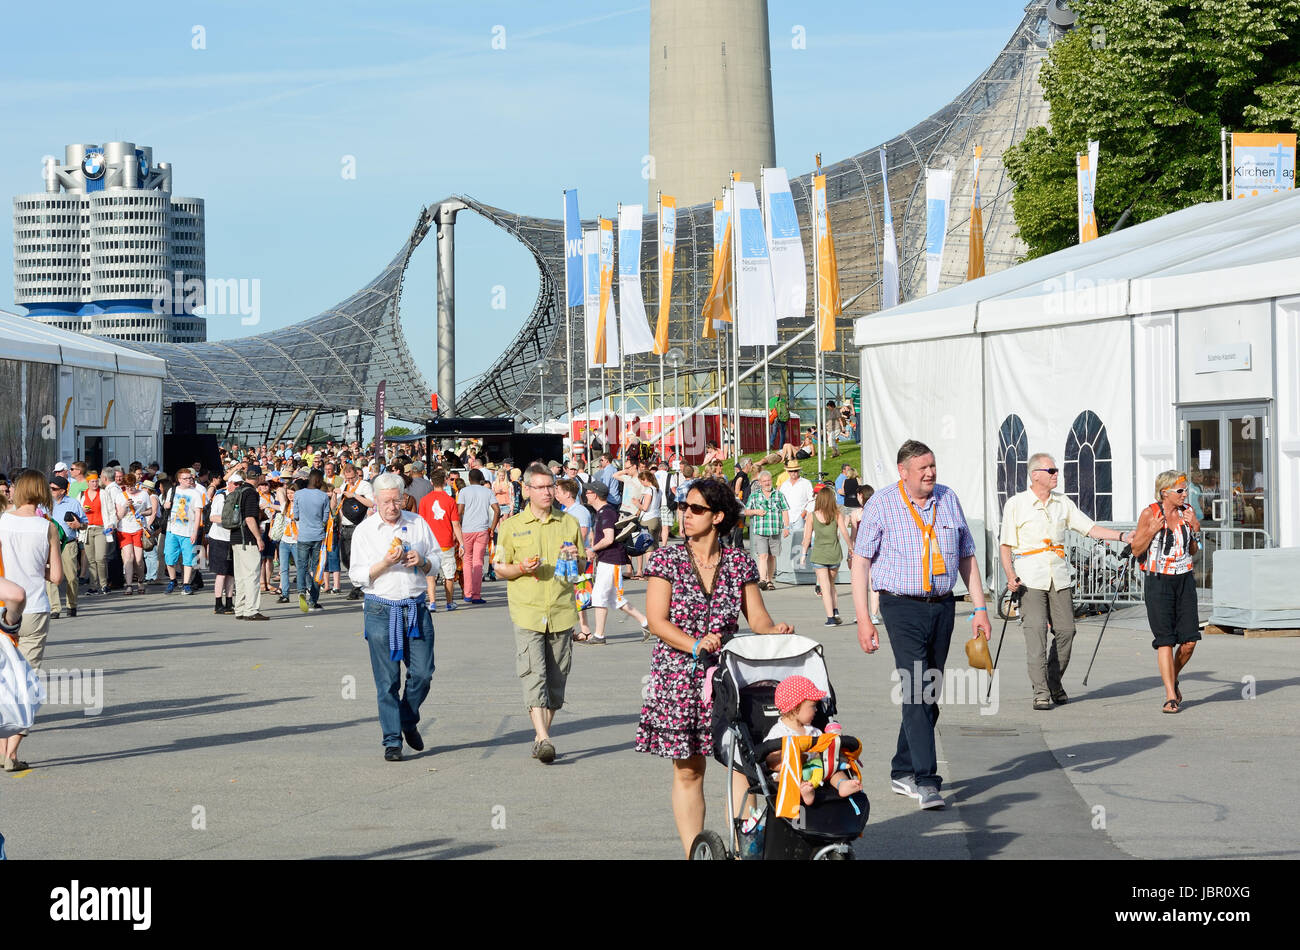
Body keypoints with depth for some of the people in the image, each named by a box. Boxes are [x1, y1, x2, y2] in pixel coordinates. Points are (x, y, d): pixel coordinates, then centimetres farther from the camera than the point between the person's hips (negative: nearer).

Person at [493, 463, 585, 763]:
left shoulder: (569, 524, 12)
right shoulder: (512, 526, 6)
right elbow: (500, 568, 8)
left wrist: (576, 559, -4)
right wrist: (521, 568, -11)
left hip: (562, 611, 3)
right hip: (527, 611, -3)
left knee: (556, 678, 6)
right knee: (534, 674, -15)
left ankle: (542, 735, 18)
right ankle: (543, 739, -21)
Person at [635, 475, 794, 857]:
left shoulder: (739, 562, 6)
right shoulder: (667, 559, 0)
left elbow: (757, 616, 4)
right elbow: (657, 620, -6)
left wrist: (774, 630, -19)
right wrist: (695, 644, -22)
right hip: (679, 677, -1)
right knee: (687, 769, 4)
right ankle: (693, 851, 11)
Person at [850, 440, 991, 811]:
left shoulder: (948, 499, 10)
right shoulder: (881, 504, -4)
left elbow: (967, 556, 16)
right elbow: (860, 561, -3)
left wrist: (980, 607, 10)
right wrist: (863, 619, -10)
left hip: (942, 606, 5)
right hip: (902, 607, -5)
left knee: (930, 695, 8)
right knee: (915, 691, -14)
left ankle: (903, 771, 21)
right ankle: (926, 781, -17)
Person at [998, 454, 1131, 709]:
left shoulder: (1063, 503, 13)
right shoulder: (1015, 504, 1)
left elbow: (1090, 528, 12)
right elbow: (1005, 544, 1)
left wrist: (1123, 536, 1)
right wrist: (1011, 576, -11)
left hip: (1059, 576, 4)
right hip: (1030, 578, -4)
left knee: (1065, 630, 0)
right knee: (1035, 631, -13)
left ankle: (1054, 683, 18)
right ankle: (1040, 692, -13)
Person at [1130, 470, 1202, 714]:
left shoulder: (1187, 511, 6)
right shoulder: (1149, 513, -6)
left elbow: (1193, 551, 13)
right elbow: (1137, 550, -2)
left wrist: (1196, 528, -3)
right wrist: (1151, 531, -17)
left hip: (1184, 579, 4)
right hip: (1158, 582, -4)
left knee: (1189, 640, -1)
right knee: (1165, 641, -8)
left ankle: (1172, 679, 26)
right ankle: (1171, 697, -6)